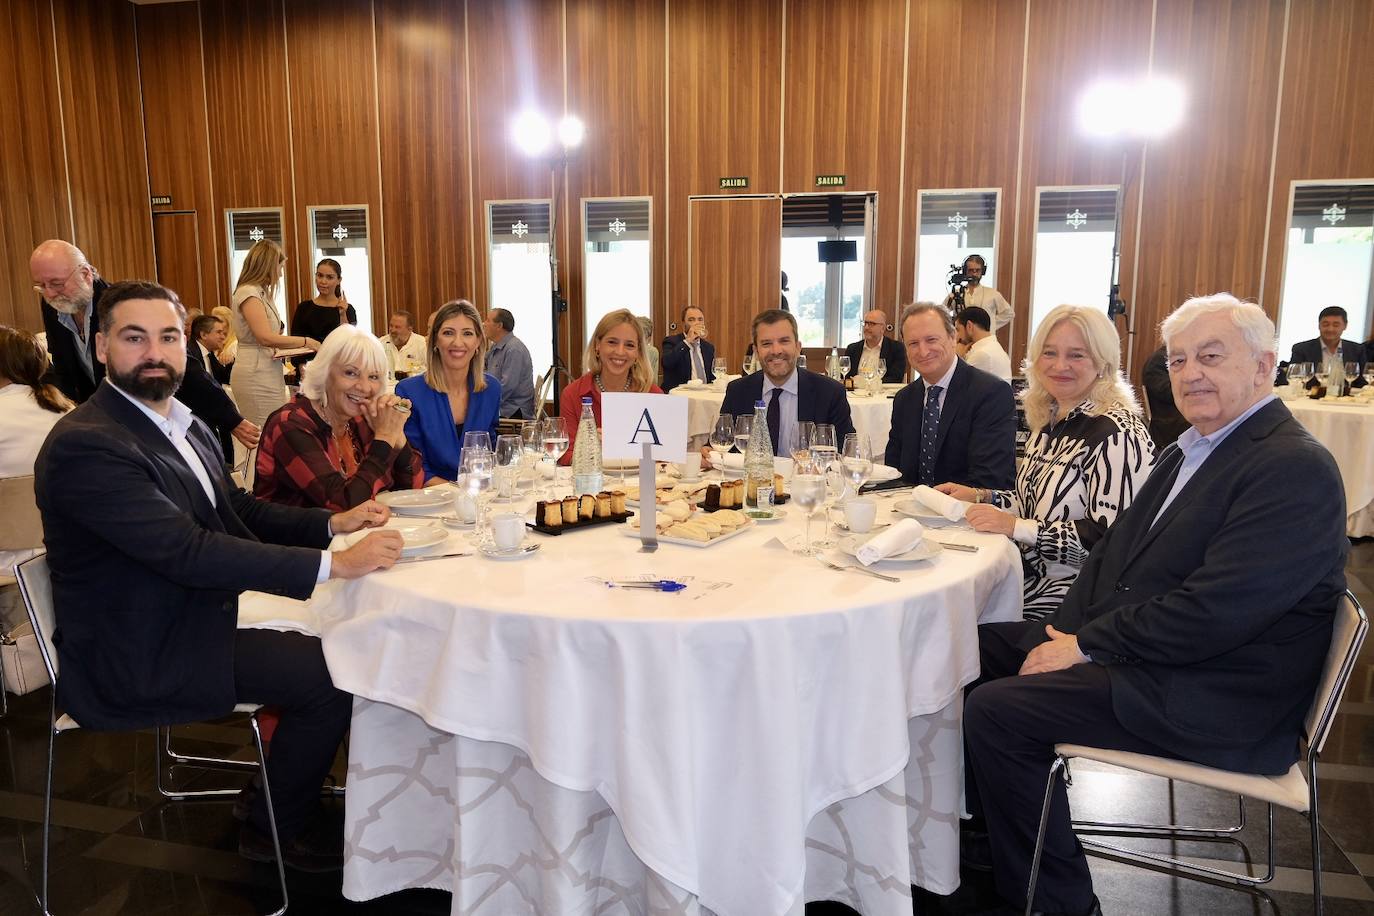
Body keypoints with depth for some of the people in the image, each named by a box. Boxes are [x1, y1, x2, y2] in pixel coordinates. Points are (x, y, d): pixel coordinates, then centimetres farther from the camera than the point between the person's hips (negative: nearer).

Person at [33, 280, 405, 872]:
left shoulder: (183, 426, 6)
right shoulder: (84, 445, -23)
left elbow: (240, 510, 13)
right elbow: (188, 551, -32)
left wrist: (333, 523, -4)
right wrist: (335, 563, -34)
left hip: (195, 615, 9)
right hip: (135, 659, -9)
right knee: (330, 674, -14)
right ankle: (277, 829, 10)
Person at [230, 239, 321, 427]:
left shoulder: (262, 292, 17)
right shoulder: (248, 293, -11)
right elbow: (266, 338, -19)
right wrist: (306, 341, -14)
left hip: (268, 373, 9)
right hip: (255, 375, -9)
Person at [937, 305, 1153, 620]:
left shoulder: (1116, 433, -17)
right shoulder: (1049, 418, 9)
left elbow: (1111, 537, -21)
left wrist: (1016, 526, -22)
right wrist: (980, 497, 3)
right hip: (1031, 570, 7)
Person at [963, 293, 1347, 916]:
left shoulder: (1295, 469, -19)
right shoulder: (1188, 450, 12)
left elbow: (1212, 611, -26)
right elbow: (1114, 547, 12)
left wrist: (1086, 645, -18)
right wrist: (1065, 629, -3)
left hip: (1208, 696, -10)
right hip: (1129, 648, 10)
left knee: (995, 709, -19)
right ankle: (991, 829, 25)